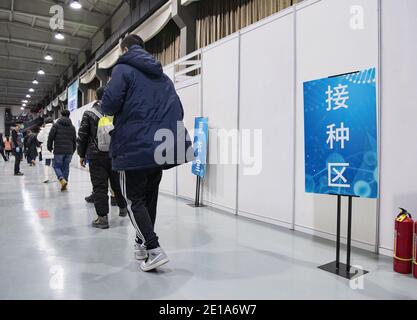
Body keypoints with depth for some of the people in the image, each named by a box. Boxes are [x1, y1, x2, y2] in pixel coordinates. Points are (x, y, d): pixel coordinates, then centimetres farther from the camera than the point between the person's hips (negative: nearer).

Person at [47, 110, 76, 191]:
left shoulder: (56, 125, 0)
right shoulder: (72, 127, 11)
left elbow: (51, 137, -3)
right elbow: (74, 140, 13)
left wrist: (49, 147, 10)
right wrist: (73, 151, 21)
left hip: (58, 151, -3)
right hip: (69, 151, 3)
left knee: (57, 166, 7)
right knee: (66, 167, 9)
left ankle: (62, 180, -17)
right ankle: (64, 185, 9)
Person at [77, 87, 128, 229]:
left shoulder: (89, 114, -1)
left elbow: (82, 137, 0)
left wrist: (82, 155, 9)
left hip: (97, 156, -3)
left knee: (100, 186, 1)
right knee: (117, 183, 18)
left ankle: (102, 217, 1)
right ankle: (123, 208, 33)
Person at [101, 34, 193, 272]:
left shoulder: (123, 69, 0)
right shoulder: (163, 76, 18)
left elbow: (109, 104, -12)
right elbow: (178, 111, 14)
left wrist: (117, 111, 10)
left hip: (134, 147, -6)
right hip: (161, 147, 6)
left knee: (135, 200, 4)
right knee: (150, 197, 17)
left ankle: (154, 249, -7)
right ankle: (143, 243, 28)